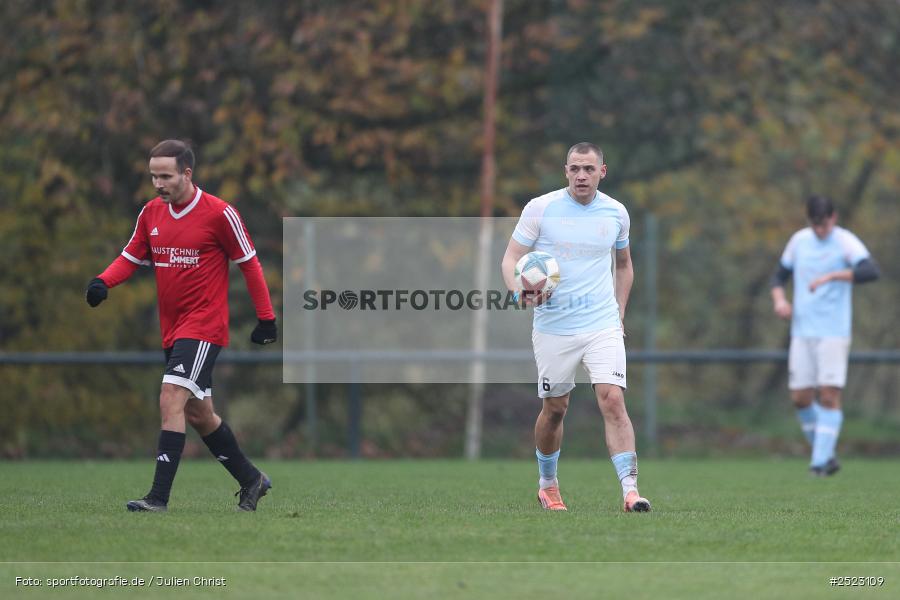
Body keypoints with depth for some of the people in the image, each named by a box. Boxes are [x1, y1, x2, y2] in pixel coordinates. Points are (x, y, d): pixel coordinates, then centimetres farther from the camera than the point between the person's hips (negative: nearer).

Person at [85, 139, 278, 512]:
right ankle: (251, 480, 31)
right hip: (172, 328, 7)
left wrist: (266, 318, -1)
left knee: (171, 400, -20)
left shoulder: (219, 214, -10)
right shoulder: (151, 213, 6)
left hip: (205, 324, -7)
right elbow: (131, 257, 13)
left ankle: (159, 496, -22)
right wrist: (103, 282, -8)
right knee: (198, 415, 14)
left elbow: (249, 264, -3)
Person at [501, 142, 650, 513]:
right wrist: (520, 292, -22)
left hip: (603, 326, 1)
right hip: (553, 327, -1)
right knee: (555, 409, 8)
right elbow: (511, 259, -2)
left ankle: (630, 489, -18)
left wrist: (619, 312, 14)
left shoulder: (616, 213, 5)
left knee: (612, 400, -15)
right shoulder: (540, 209, -4)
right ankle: (547, 484, 30)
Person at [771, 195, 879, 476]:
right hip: (802, 332, 5)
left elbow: (870, 271, -24)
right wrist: (779, 299, 0)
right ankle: (826, 455, 18)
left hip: (834, 333, -5)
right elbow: (780, 276, 21)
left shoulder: (846, 242, -7)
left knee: (829, 396, -12)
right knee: (800, 398, 2)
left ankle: (821, 460, -11)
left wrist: (831, 276, -33)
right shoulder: (799, 241, 9)